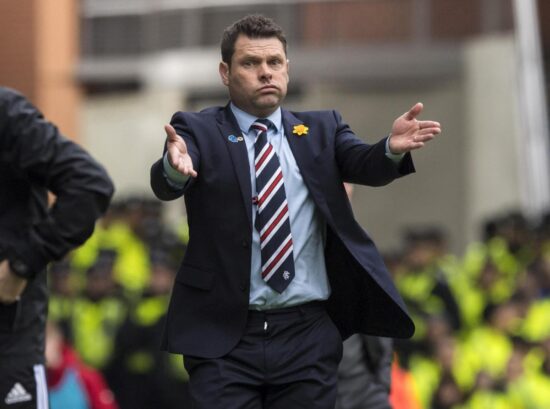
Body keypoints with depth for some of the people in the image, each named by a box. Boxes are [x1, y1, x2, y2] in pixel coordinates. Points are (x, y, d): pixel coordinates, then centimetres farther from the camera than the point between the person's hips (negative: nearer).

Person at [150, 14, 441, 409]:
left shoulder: (322, 129, 12)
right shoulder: (198, 130, 3)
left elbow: (365, 165, -6)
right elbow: (165, 184, -15)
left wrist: (392, 149, -30)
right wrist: (175, 166, -40)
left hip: (309, 334, 2)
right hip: (224, 336, -2)